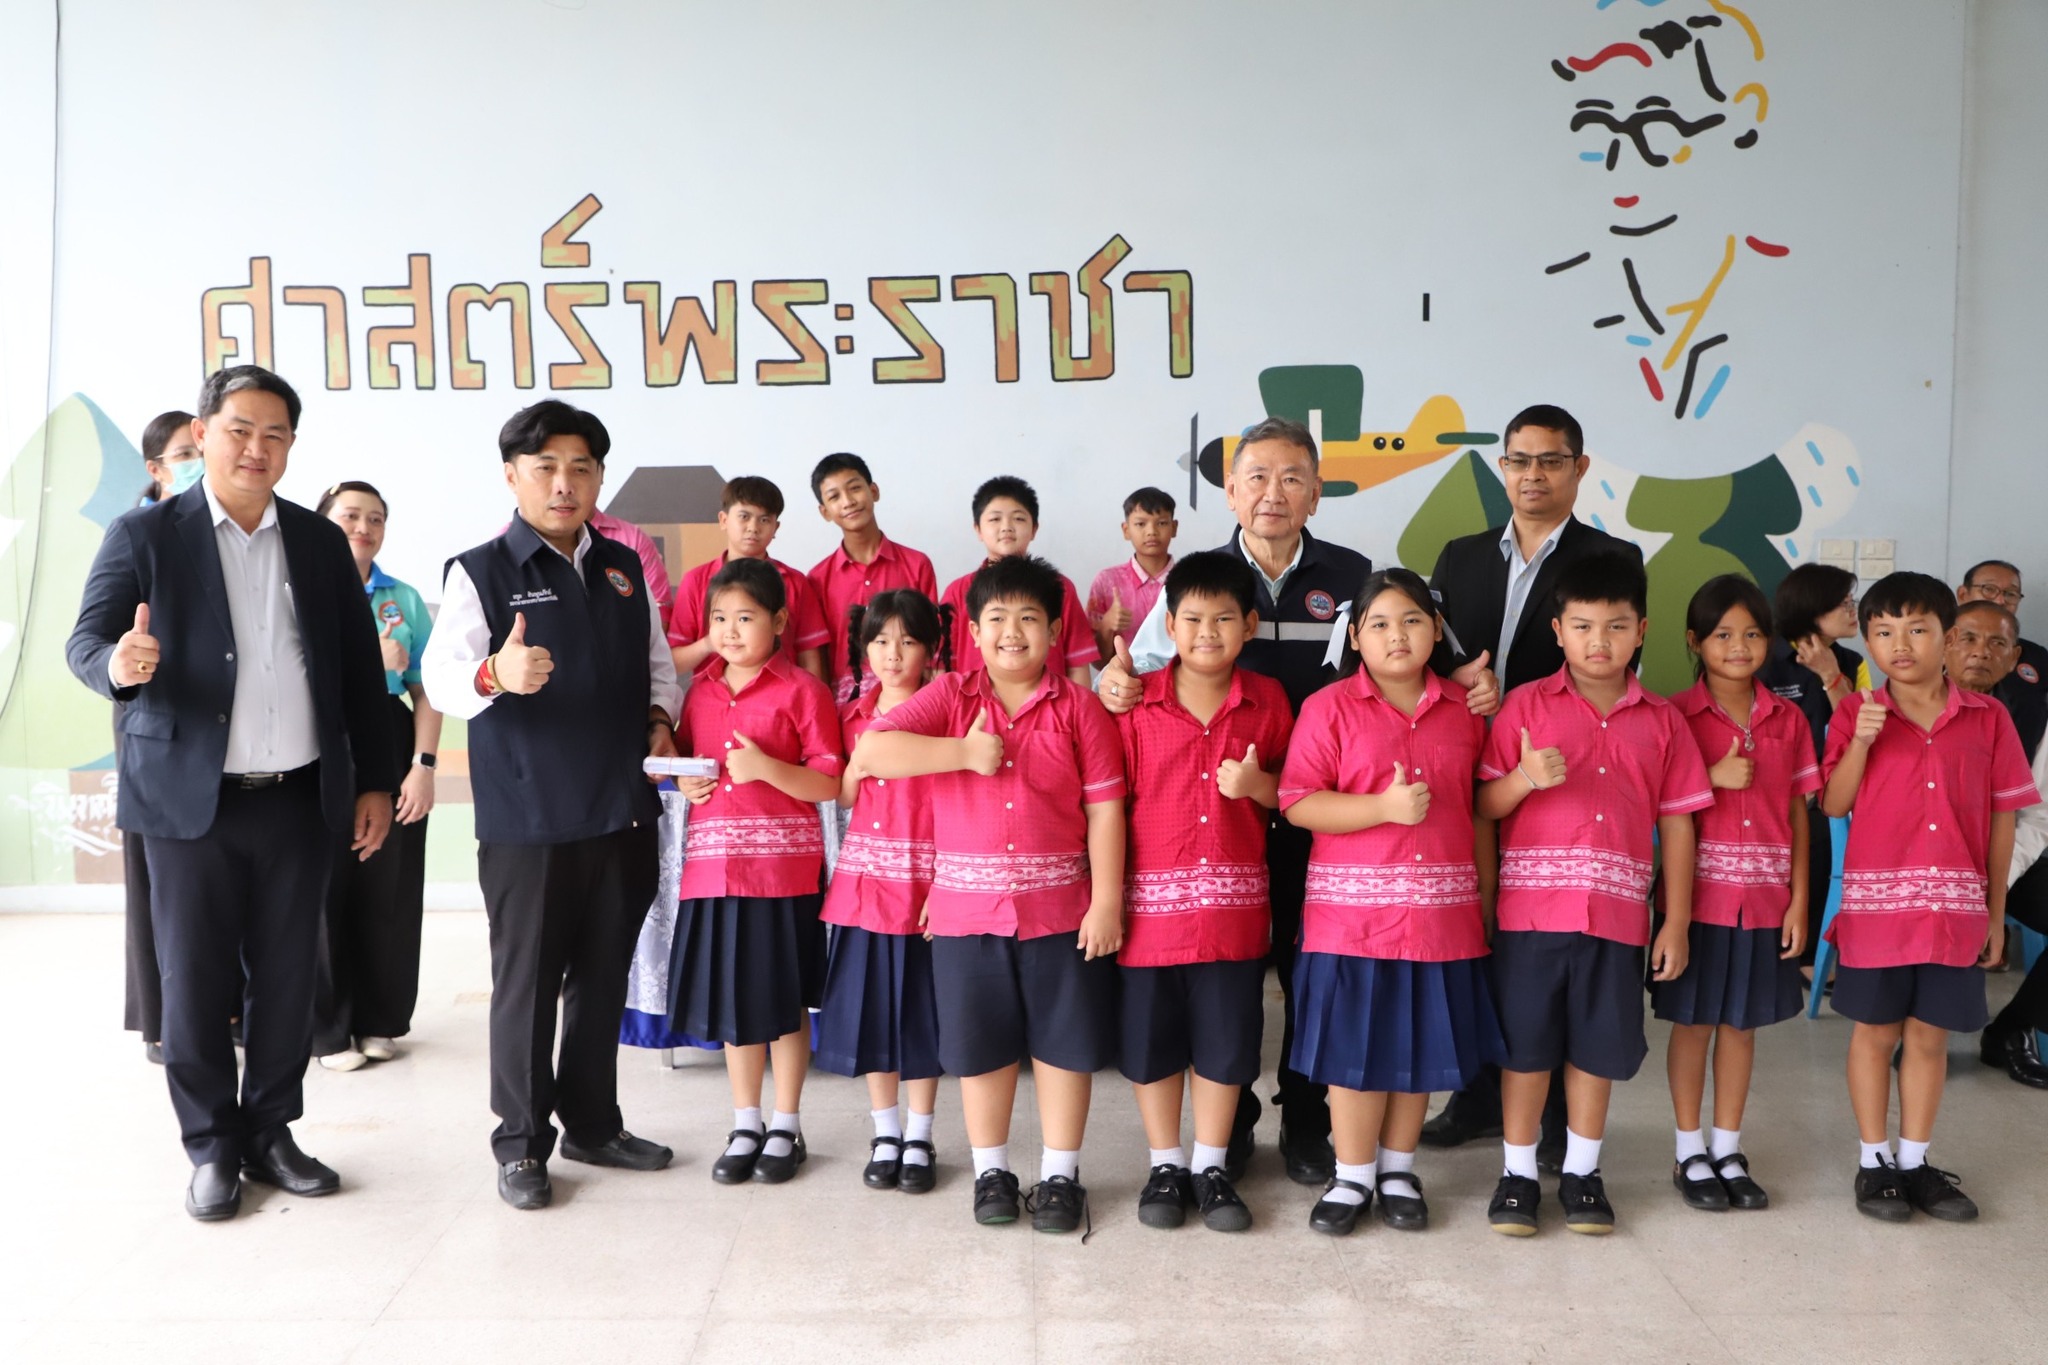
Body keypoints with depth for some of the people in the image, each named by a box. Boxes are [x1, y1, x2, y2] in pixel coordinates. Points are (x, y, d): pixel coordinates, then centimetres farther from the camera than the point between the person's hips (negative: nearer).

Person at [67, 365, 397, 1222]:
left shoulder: (321, 542, 9)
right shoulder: (145, 536, 0)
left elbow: (359, 671, 10)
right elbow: (84, 644, -6)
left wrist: (375, 781, 7)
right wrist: (121, 664, -30)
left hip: (301, 799, 3)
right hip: (191, 800, -2)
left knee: (286, 979, 9)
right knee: (194, 982, 6)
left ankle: (270, 1133, 25)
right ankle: (212, 1149, 21)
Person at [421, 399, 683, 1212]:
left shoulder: (625, 568, 11)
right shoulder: (480, 572, -5)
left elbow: (658, 661, 21)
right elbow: (441, 676, -18)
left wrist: (659, 720, 1)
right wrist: (495, 674, -40)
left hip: (622, 814, 5)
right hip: (526, 820, -5)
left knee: (604, 978, 14)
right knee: (526, 983, 4)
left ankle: (592, 1124, 30)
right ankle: (520, 1143, 19)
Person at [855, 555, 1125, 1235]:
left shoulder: (1078, 707, -2)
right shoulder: (949, 697, -2)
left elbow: (1104, 808, -3)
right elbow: (869, 751, -15)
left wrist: (1107, 900, -9)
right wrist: (966, 753, -18)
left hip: (1059, 906, 0)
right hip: (968, 906, 1)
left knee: (1063, 1042, 9)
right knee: (982, 1044, 12)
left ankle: (1060, 1175, 25)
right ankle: (990, 1170, 30)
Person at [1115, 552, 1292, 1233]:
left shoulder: (1268, 701, 1)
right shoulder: (1136, 702, -4)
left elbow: (1291, 792, 11)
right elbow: (1111, 800, -2)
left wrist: (1258, 785, -12)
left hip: (1234, 903, 1)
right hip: (1151, 898, -1)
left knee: (1226, 1039, 10)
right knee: (1151, 1038, 10)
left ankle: (1211, 1166, 28)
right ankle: (1166, 1165, 28)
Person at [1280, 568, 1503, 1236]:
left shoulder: (1463, 709, 7)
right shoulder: (1330, 707, -5)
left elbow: (1478, 806, 14)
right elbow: (1297, 803, -12)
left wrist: (1486, 888, 9)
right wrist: (1385, 807, -20)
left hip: (1442, 911, 3)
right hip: (1352, 910, -3)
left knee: (1422, 1044, 12)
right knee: (1355, 1044, 4)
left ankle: (1398, 1169, 30)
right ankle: (1353, 1176, 22)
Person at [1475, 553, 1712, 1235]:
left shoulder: (1662, 721, 6)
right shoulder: (1526, 705, 0)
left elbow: (1677, 822, 8)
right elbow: (1484, 807, 0)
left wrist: (1676, 922, 4)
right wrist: (1526, 778, -21)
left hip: (1617, 914, 2)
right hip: (1531, 906, -2)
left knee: (1598, 1047, 11)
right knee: (1525, 1042, 6)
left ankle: (1582, 1172, 28)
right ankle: (1519, 1173, 21)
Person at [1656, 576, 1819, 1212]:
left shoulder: (1788, 719, 5)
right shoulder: (1676, 715, -5)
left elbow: (1798, 813, 5)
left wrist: (1799, 898, 0)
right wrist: (1714, 777, -18)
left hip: (1765, 898, 3)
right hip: (1699, 892, -3)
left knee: (1741, 1022, 12)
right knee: (1693, 1021, 6)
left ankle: (1727, 1148, 24)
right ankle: (1690, 1152, 19)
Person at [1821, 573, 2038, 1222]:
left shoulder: (1987, 719, 2)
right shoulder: (1856, 713, -1)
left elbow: (2001, 820, 5)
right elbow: (1833, 804, -5)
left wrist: (1996, 912, 6)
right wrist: (1861, 740, -19)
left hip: (1956, 908, 2)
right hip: (1877, 902, -1)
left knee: (1930, 1034, 11)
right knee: (1875, 1031, 8)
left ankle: (1914, 1162, 24)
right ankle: (1874, 1162, 20)